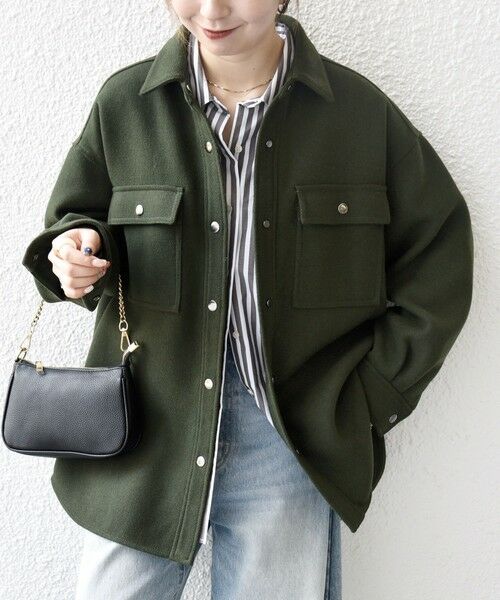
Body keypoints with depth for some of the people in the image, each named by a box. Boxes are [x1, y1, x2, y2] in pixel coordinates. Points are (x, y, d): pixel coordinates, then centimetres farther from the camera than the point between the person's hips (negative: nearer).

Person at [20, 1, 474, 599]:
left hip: (292, 432, 0)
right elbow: (75, 215, 15)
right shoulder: (124, 101, 2)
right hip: (149, 426, 1)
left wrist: (372, 395, 0)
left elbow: (438, 259, 4)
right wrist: (79, 253, -10)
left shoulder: (361, 109, -1)